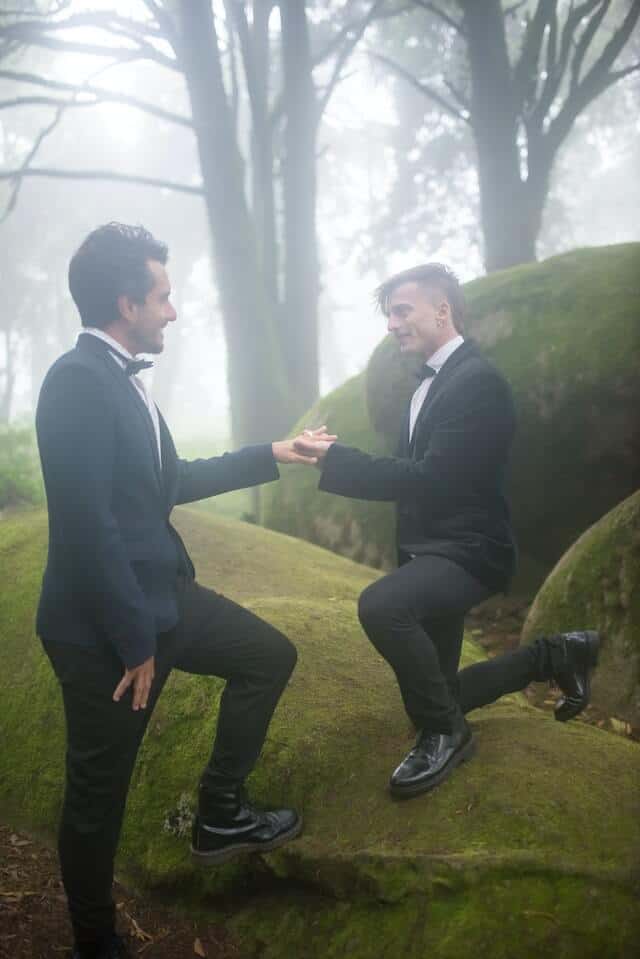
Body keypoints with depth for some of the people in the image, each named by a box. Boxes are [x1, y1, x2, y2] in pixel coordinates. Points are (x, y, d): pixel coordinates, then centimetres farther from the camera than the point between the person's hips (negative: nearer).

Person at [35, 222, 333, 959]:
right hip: (103, 624, -9)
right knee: (99, 789, 8)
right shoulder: (78, 380, -22)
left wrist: (267, 457, 24)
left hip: (158, 594, 9)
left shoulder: (119, 378, 7)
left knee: (269, 655, 18)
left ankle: (221, 813, 28)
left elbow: (170, 483, 20)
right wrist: (134, 642, -21)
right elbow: (88, 525, -26)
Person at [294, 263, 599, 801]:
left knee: (380, 605, -37)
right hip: (432, 551, 10)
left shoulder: (477, 380, -17)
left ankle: (444, 732, -14)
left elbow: (431, 477, -26)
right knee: (435, 693, 14)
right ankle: (556, 656, 32)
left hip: (466, 552, -10)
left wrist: (334, 458, -26)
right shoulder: (432, 382, 13)